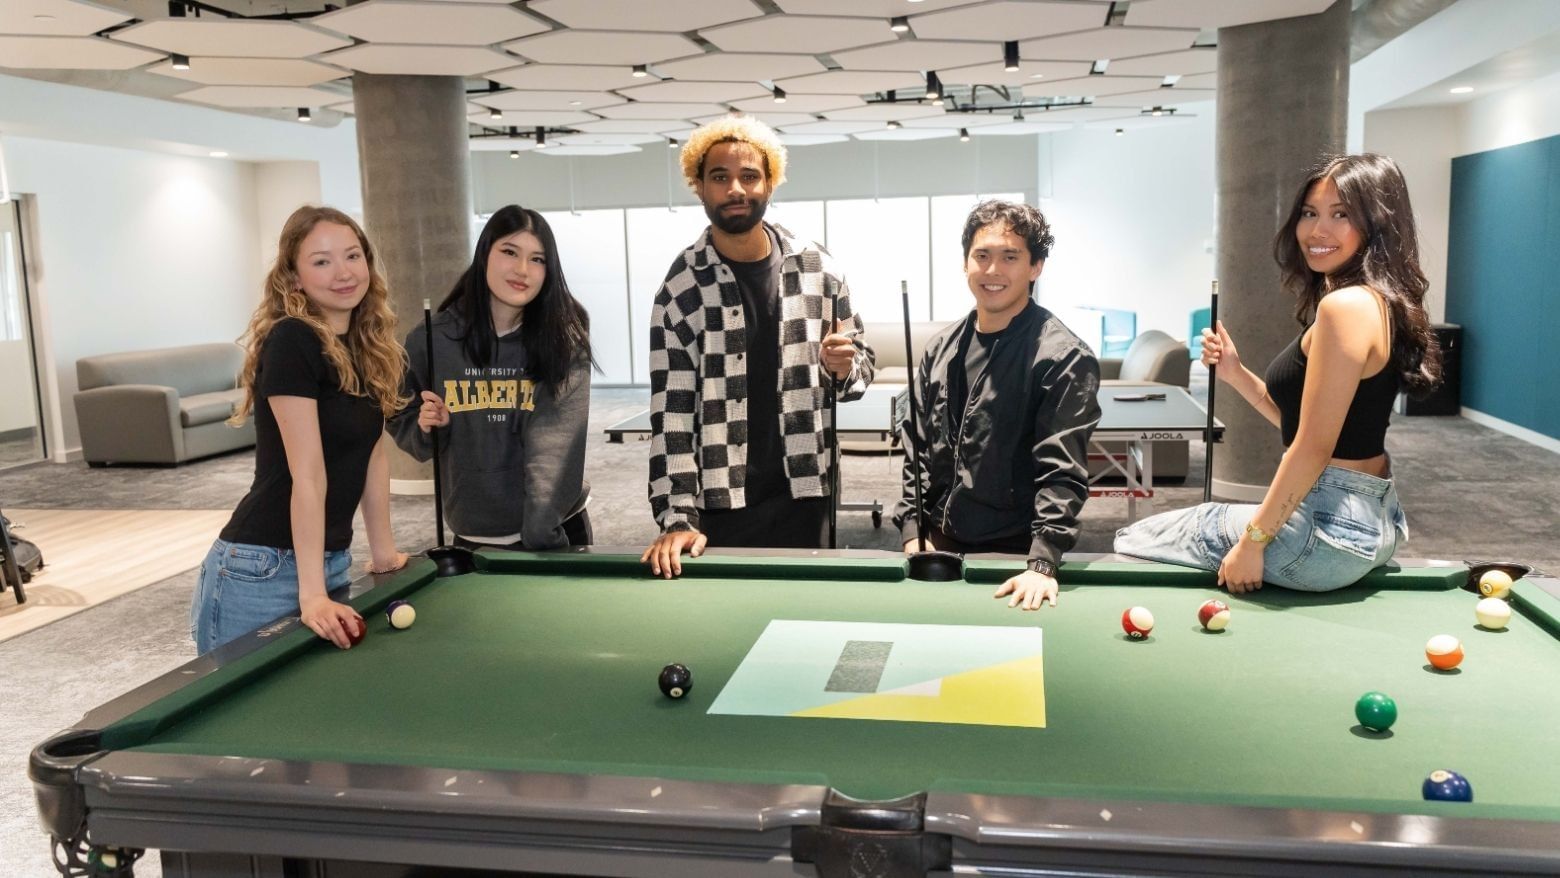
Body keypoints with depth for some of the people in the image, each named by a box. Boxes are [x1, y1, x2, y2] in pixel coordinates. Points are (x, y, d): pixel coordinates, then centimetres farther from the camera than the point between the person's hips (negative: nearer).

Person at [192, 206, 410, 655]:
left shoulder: (368, 347, 6)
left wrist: (383, 551, 14)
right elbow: (308, 475, -22)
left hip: (332, 561, 8)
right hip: (263, 572, -7)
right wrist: (312, 595, -22)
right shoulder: (291, 341, -17)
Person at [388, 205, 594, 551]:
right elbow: (403, 425, 9)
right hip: (473, 538, 2)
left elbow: (556, 445, -20)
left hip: (555, 533, -1)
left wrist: (541, 534, -30)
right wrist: (428, 428, -13)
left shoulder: (564, 342, -10)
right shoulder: (431, 341, -5)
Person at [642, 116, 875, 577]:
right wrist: (679, 518, -14)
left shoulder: (819, 270, 2)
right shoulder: (681, 288, -5)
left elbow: (862, 365, 13)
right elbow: (671, 412, -7)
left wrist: (843, 368, -11)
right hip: (720, 503, -1)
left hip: (805, 495, 2)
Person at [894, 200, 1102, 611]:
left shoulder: (1065, 358, -12)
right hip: (939, 545, 5)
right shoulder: (940, 350, 6)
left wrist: (1042, 564, -26)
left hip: (1016, 555, -5)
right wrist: (912, 532, 1)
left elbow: (1063, 472, -18)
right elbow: (919, 449, 10)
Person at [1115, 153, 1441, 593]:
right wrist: (1235, 373, 6)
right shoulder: (1380, 303, 11)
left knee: (1132, 541, 7)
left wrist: (1252, 541, -17)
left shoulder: (1346, 305, -20)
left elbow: (1314, 446, -22)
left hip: (1330, 530, -10)